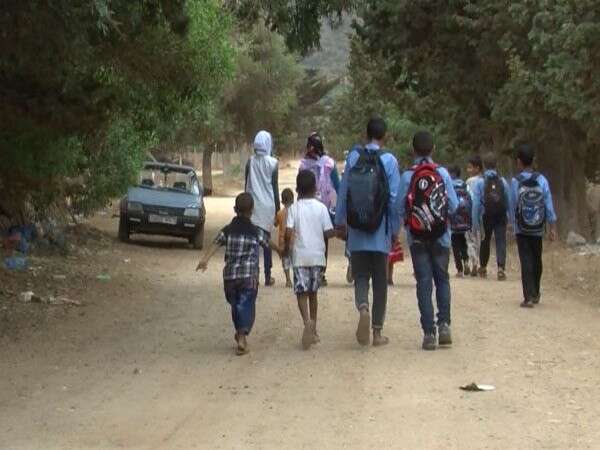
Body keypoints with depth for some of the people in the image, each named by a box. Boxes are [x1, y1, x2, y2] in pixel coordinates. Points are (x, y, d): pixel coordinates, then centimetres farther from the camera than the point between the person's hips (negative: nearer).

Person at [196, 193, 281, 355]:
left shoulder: (227, 231, 4)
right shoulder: (256, 232, 1)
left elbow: (215, 244, -11)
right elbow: (269, 244, 17)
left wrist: (205, 259, -24)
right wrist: (281, 250, 37)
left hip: (230, 276, 3)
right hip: (249, 276, -3)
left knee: (235, 306, 19)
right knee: (246, 306, -4)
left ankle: (240, 334, 33)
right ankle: (242, 336, -22)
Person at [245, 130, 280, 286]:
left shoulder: (250, 161, 0)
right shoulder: (273, 163, -5)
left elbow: (247, 185, 5)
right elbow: (275, 187, -2)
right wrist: (277, 209, 5)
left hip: (253, 205, 1)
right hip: (268, 206, -1)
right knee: (266, 241, 7)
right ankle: (267, 276, 11)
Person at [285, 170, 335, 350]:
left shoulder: (294, 208, -3)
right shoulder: (321, 207, -1)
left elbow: (288, 232, -11)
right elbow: (328, 233, -5)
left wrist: (286, 247, 6)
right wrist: (338, 232, 18)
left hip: (300, 256, -2)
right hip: (317, 255, 2)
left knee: (301, 292, -1)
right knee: (313, 292, 14)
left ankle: (307, 321, -28)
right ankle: (313, 331, 19)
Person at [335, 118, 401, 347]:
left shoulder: (353, 157, 0)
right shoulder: (389, 160, -7)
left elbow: (343, 191, 4)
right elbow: (394, 198, -5)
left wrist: (340, 221, 14)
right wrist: (395, 230, 3)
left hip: (356, 233, 1)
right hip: (380, 233, -1)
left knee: (360, 276, 9)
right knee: (380, 281, 8)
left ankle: (363, 308, -21)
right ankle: (377, 331, 10)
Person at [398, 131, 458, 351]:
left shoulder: (407, 176, -8)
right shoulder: (443, 174, -5)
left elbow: (400, 208, -6)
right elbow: (454, 205, -4)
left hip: (417, 239, -1)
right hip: (441, 236, 1)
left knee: (424, 283, 3)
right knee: (442, 279, 15)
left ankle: (429, 332, -1)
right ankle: (444, 323, -1)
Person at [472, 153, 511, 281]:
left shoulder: (480, 182, -6)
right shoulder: (502, 181, 0)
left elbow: (476, 203, -8)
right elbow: (509, 201, 1)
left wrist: (475, 221, -5)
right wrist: (510, 217, 9)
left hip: (486, 217, 0)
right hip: (501, 217, 0)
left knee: (485, 242, 16)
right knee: (501, 242, -2)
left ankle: (483, 268, 30)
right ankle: (501, 268, -18)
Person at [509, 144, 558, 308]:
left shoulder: (515, 182, -9)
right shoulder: (542, 180, -6)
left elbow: (512, 206, -1)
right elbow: (549, 205, -5)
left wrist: (513, 224, 13)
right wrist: (553, 227, 1)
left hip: (522, 230, -2)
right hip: (538, 229, 2)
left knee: (526, 262, -1)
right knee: (537, 261, 17)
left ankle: (529, 297, -10)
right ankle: (535, 294, 30)